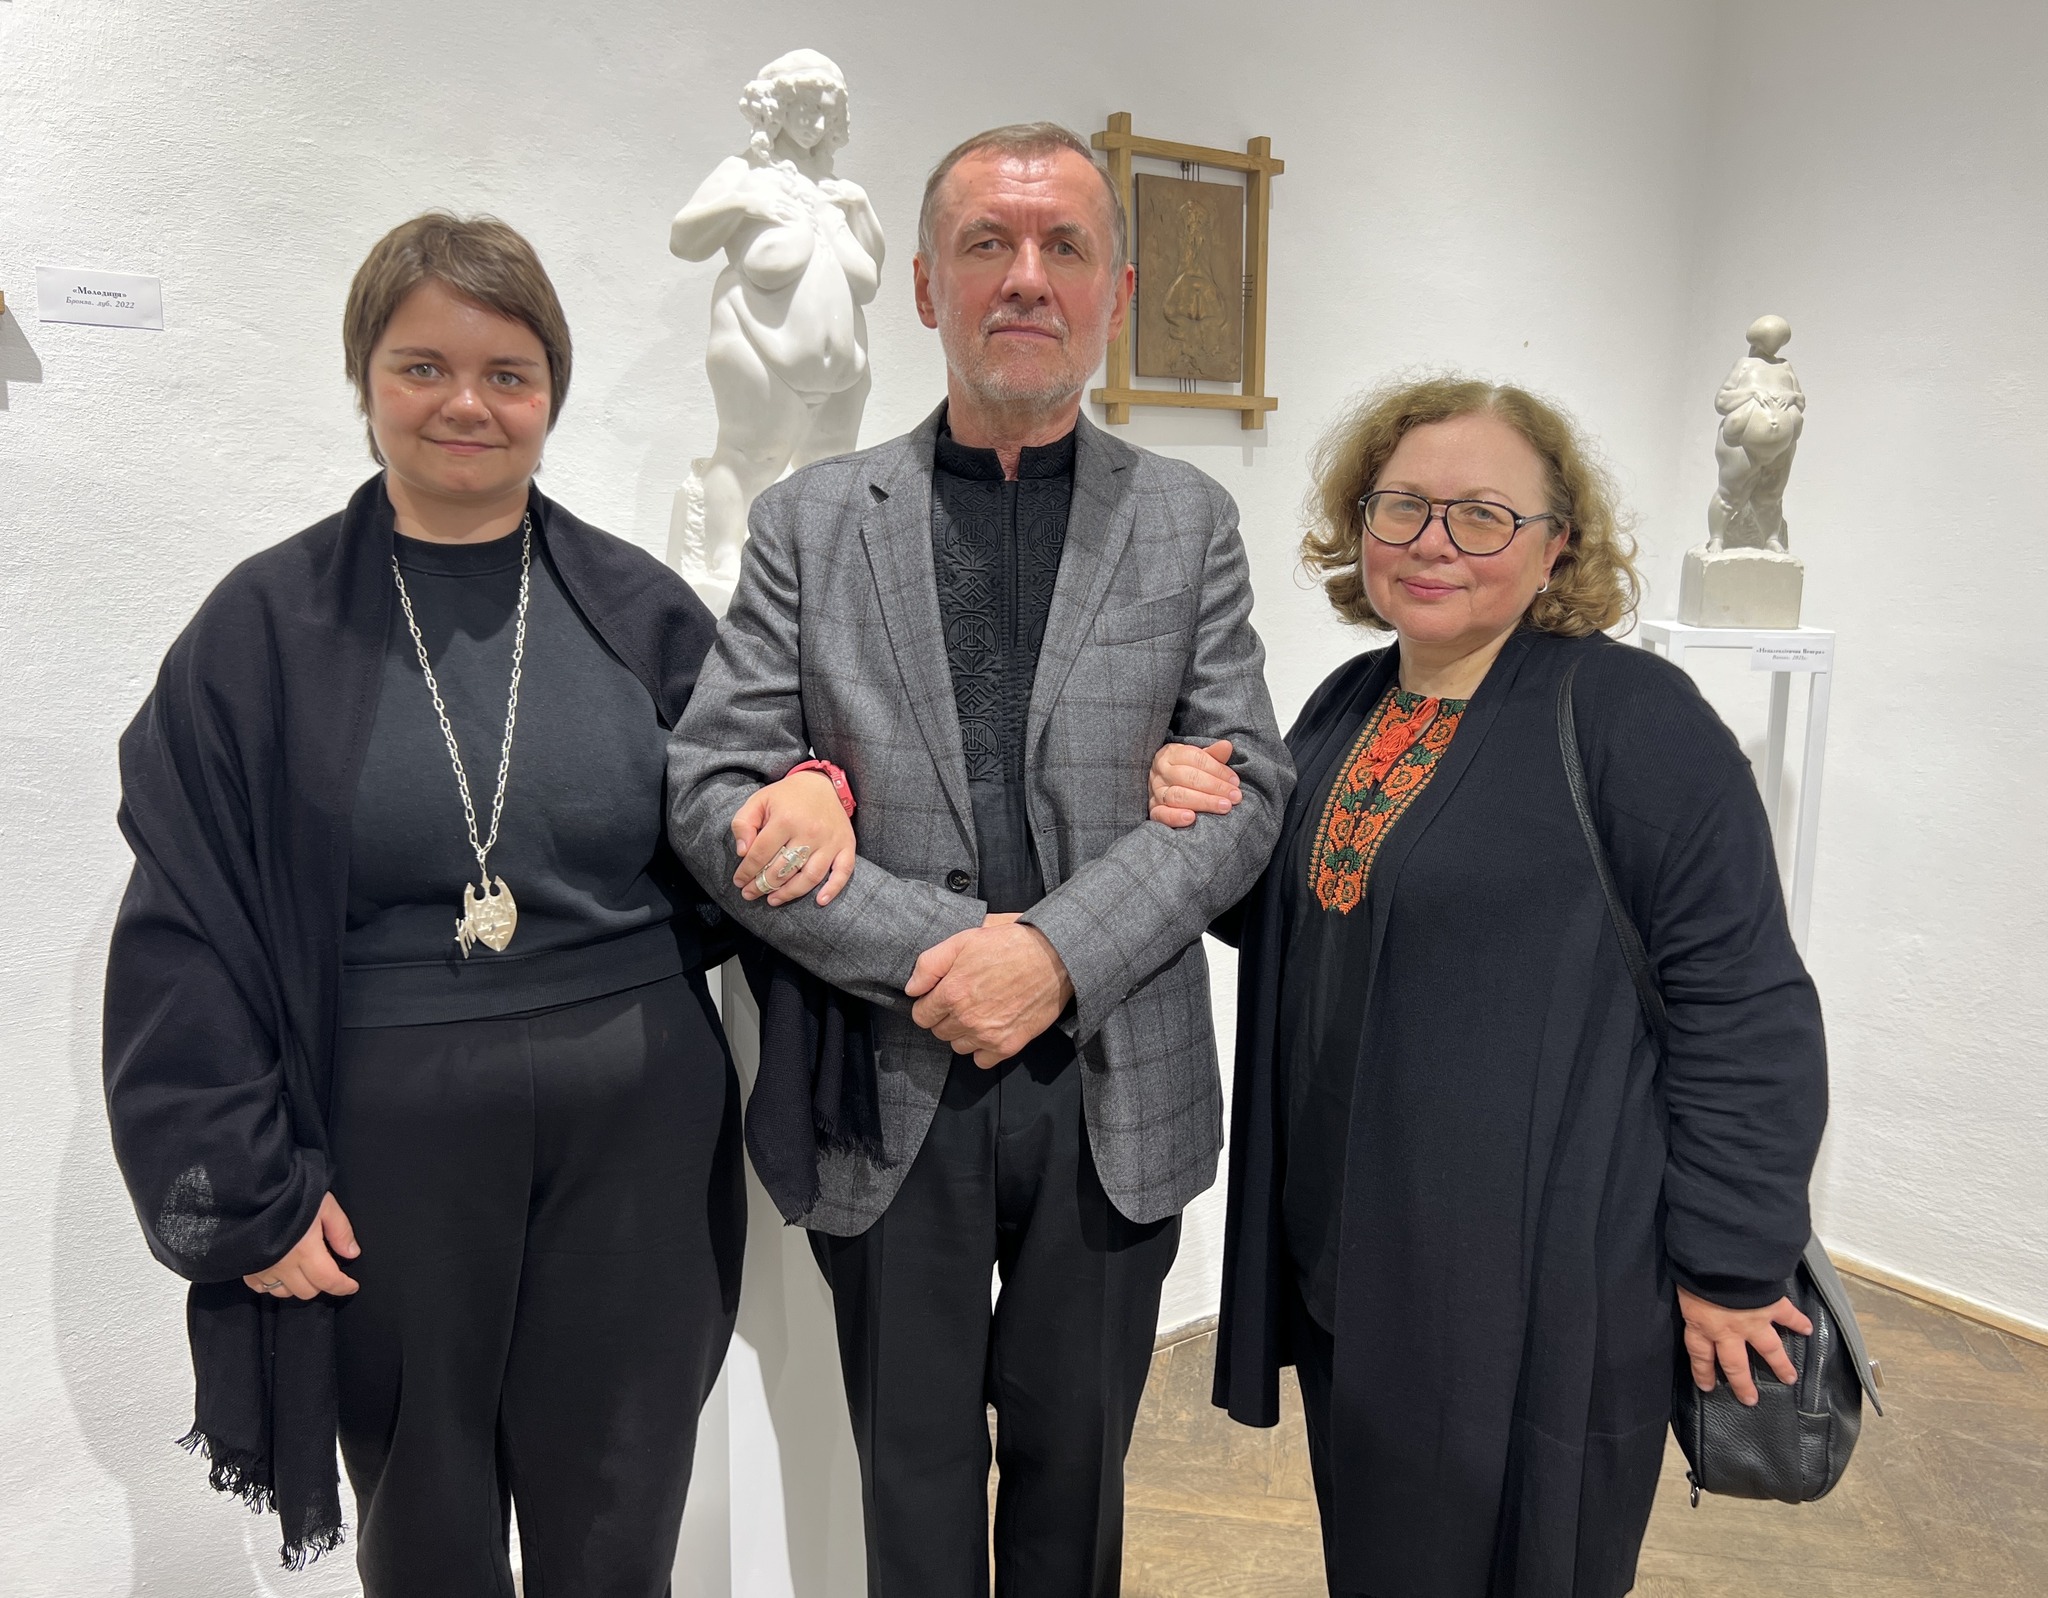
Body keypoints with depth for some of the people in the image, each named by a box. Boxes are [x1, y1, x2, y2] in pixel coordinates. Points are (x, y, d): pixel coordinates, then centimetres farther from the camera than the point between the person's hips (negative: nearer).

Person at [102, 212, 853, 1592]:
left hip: (635, 1129, 1)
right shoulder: (266, 630, -1)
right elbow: (186, 937, -1)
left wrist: (811, 790, -13)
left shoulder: (640, 611, 3)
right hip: (393, 1144, 0)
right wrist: (245, 1189, -6)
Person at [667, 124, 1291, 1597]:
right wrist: (933, 946, -16)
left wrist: (1058, 953, -17)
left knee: (1074, 1474, 20)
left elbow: (1245, 785, -3)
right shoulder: (810, 521, 2)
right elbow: (713, 788, -5)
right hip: (888, 1089, 0)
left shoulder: (1190, 522, 4)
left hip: (1113, 1097, 1)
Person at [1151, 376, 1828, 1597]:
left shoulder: (1630, 715, -15)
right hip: (1345, 1256, 6)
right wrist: (1215, 840, -5)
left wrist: (1732, 1268, -11)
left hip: (1544, 1283, -6)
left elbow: (1745, 1005, -14)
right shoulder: (1347, 706, 5)